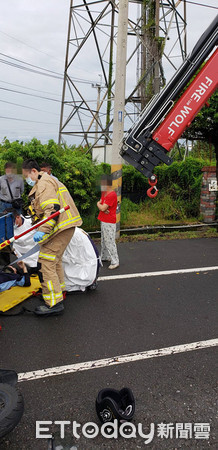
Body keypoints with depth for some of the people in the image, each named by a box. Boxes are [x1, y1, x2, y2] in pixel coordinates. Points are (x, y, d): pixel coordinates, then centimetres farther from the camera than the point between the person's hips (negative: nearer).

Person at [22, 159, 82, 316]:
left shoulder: (44, 183, -11)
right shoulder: (50, 180, 23)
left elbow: (52, 210, -23)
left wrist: (43, 231, -27)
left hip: (60, 227, -11)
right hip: (66, 226, 11)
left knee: (47, 261, -11)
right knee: (55, 259, 22)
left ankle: (54, 303, -10)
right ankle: (59, 291, 37)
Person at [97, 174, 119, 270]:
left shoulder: (112, 195, -19)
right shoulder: (104, 193, 13)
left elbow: (103, 208, -22)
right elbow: (99, 204, 10)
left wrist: (99, 205, -1)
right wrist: (101, 207, -12)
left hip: (109, 222, -10)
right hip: (103, 221, 10)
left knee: (110, 242, -9)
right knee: (104, 240, 19)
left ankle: (115, 262, -4)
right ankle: (104, 257, 33)